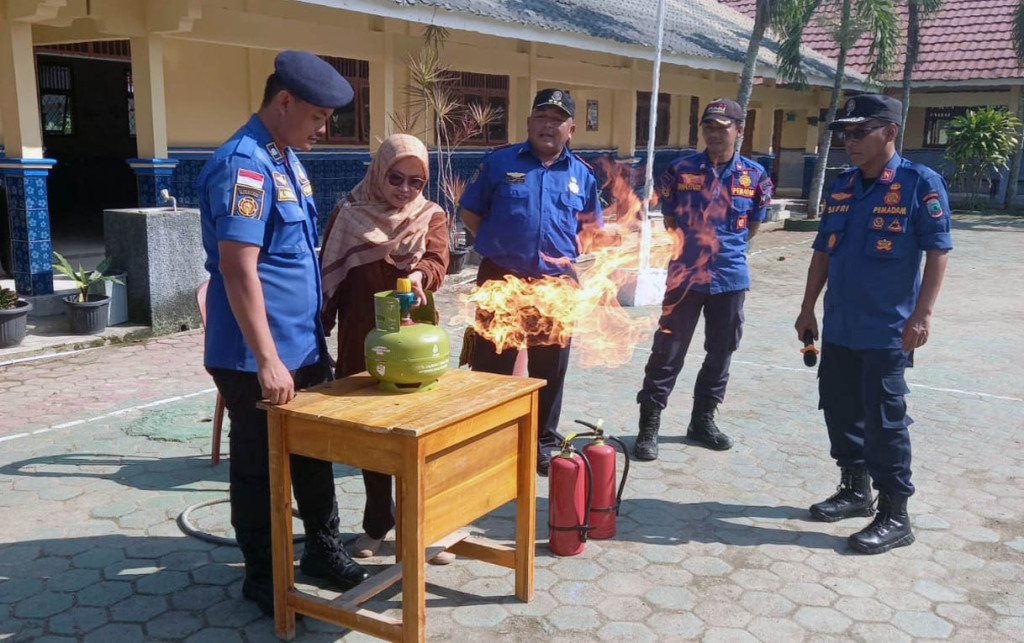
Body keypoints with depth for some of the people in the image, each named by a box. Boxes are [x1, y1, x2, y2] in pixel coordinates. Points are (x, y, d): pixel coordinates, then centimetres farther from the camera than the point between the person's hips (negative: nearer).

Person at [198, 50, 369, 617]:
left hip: (304, 344, 9)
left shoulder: (287, 159, 11)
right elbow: (237, 269, -26)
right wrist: (267, 361, -26)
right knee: (259, 465, 7)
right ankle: (261, 575, 23)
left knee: (314, 452, 18)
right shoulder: (244, 165, -19)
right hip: (256, 357, -9)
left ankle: (322, 548, 34)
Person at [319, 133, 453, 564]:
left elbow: (437, 262, -17)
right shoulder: (348, 216, 2)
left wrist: (417, 276, -39)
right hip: (361, 343, 1)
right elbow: (329, 279, 5)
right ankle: (377, 523, 28)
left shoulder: (432, 217, 2)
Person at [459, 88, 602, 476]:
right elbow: (469, 212, 6)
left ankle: (544, 441, 27)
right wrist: (495, 243, 0)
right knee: (490, 365, 3)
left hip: (557, 284, 3)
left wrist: (569, 252, 4)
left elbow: (592, 226, 18)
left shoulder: (581, 175, 8)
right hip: (500, 279, -2)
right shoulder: (499, 162, 0)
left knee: (550, 368, 11)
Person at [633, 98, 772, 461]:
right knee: (667, 352, -1)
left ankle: (703, 420, 29)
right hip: (685, 276, -2)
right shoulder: (681, 170, -4)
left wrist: (724, 247, 12)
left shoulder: (755, 176, 0)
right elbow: (669, 220, 7)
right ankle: (649, 426, 8)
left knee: (721, 352, 13)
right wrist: (692, 246, 8)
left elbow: (753, 226, 12)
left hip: (730, 278, 3)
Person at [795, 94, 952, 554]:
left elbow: (937, 251, -10)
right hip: (838, 327, 6)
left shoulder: (920, 184, -8)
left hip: (887, 330, -6)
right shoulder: (841, 187, 10)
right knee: (839, 409, 14)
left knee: (884, 420, -2)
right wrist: (807, 309, 13)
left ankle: (895, 515, 11)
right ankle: (855, 490, 32)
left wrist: (922, 314, -16)